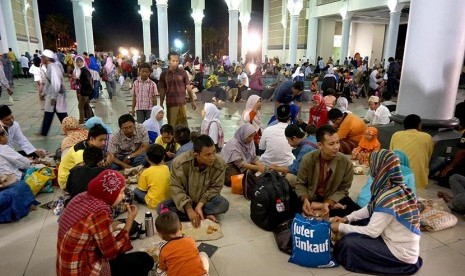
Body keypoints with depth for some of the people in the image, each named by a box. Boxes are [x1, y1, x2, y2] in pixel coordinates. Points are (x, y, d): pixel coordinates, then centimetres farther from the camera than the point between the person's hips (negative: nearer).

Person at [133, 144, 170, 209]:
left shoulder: (146, 172, -13)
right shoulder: (166, 168, -3)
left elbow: (142, 189, -3)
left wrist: (140, 178, 13)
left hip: (154, 204, -3)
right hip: (168, 201, 4)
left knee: (136, 191, 10)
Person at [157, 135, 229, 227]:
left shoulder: (220, 163, -23)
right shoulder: (180, 162, -26)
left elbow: (215, 187, -12)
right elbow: (176, 187, -21)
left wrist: (200, 204, -25)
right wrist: (189, 209, -33)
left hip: (205, 200, -1)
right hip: (185, 199, 1)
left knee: (223, 204, -31)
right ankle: (205, 216, -21)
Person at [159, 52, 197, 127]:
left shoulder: (183, 73, 1)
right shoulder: (164, 74, 2)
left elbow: (188, 87, 5)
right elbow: (162, 91, 5)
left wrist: (192, 101, 4)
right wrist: (161, 104, 3)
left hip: (182, 103, 0)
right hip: (170, 104, 0)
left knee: (184, 124, 5)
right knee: (172, 125, 5)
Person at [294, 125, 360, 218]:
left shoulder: (346, 163, -17)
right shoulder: (307, 159, -16)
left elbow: (343, 189, -8)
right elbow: (300, 183, -7)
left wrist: (329, 203, -25)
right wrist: (305, 199, -27)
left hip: (334, 198, -1)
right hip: (311, 197, 1)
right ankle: (333, 207, -11)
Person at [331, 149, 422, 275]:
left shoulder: (388, 198, -31)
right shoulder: (397, 187, -4)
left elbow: (371, 232, -22)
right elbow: (370, 209, 10)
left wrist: (341, 227, -12)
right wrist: (347, 218, 4)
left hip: (402, 254, -8)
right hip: (399, 242, 8)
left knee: (348, 243, -13)